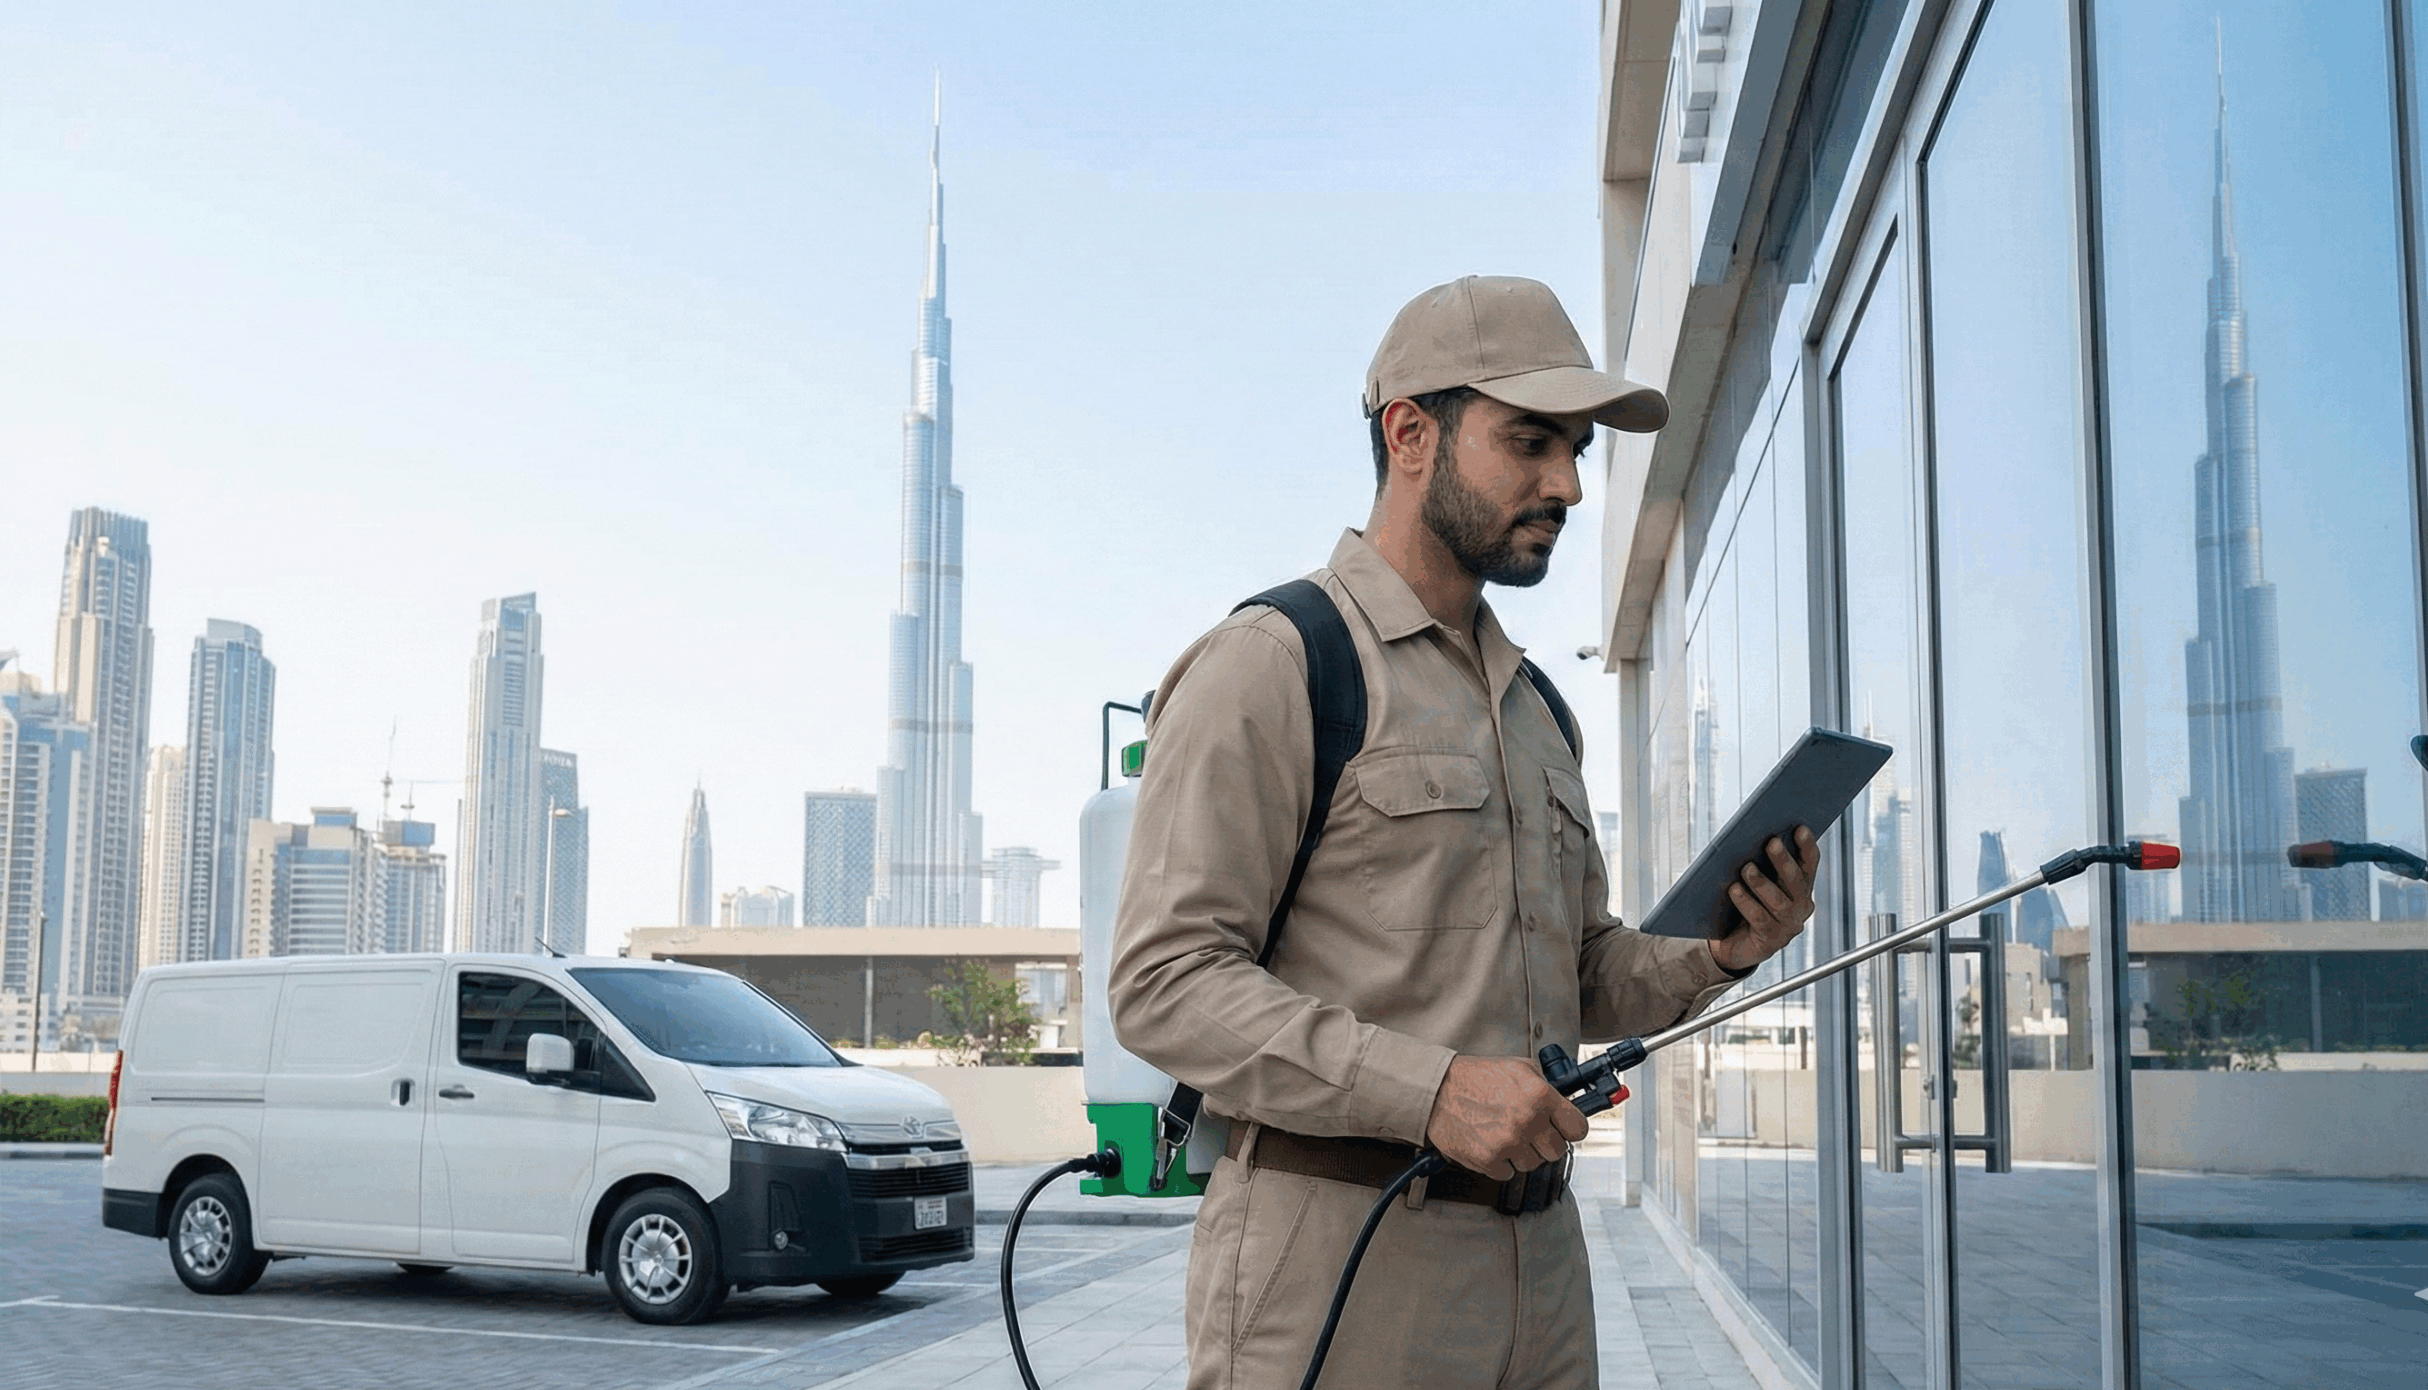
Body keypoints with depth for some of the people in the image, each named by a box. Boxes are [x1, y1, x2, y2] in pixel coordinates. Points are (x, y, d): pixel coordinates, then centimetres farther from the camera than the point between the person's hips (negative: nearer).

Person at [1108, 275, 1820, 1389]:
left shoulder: (1536, 710, 19)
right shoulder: (1271, 665, -7)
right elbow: (1166, 980, -15)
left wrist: (1715, 955, 2)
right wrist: (1430, 1090, -24)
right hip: (1334, 1265, -7)